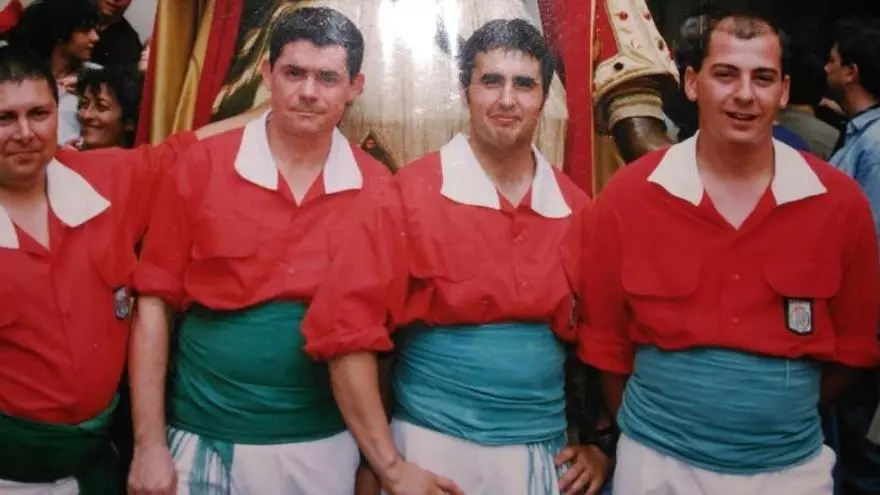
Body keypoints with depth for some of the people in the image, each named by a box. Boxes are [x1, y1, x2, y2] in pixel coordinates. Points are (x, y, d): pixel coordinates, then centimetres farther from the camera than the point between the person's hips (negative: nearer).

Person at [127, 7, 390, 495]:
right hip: (205, 441, -1)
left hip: (323, 445, 1)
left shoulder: (377, 188, -4)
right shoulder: (202, 166, -7)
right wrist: (149, 444, -7)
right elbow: (154, 303, -5)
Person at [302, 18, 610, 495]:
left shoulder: (577, 209, 2)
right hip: (437, 454, -3)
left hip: (548, 456, 4)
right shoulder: (407, 198, -8)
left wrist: (601, 442, 5)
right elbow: (346, 329, -12)